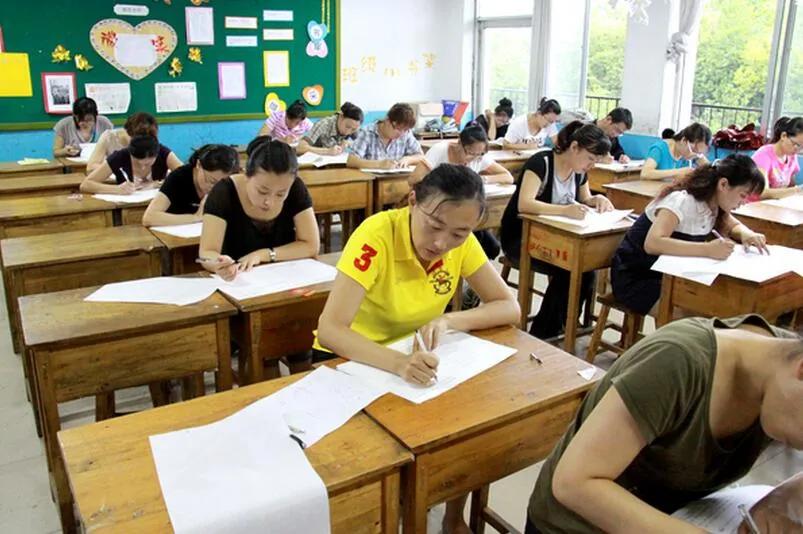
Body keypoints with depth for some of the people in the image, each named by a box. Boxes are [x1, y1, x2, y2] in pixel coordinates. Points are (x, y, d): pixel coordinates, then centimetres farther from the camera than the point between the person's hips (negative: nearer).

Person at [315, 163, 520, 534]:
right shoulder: (377, 235, -30)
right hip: (351, 358, -4)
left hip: (415, 355, 4)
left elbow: (509, 308, -13)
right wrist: (397, 363, -51)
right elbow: (329, 330, -36)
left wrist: (448, 320, -30)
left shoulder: (461, 241, -15)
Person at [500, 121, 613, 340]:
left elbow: (585, 200, 20)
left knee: (585, 267, -20)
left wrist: (598, 199, -5)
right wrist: (565, 210, -45)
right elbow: (524, 204, -33)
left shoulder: (579, 170, 3)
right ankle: (542, 331, -9)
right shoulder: (541, 162, -20)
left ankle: (548, 331, -5)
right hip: (520, 238, -7)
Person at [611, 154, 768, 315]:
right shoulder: (682, 201, -23)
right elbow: (652, 244, -38)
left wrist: (747, 234, -6)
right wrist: (707, 249, -45)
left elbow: (734, 226, 18)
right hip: (637, 279, -8)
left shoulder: (713, 203, 1)